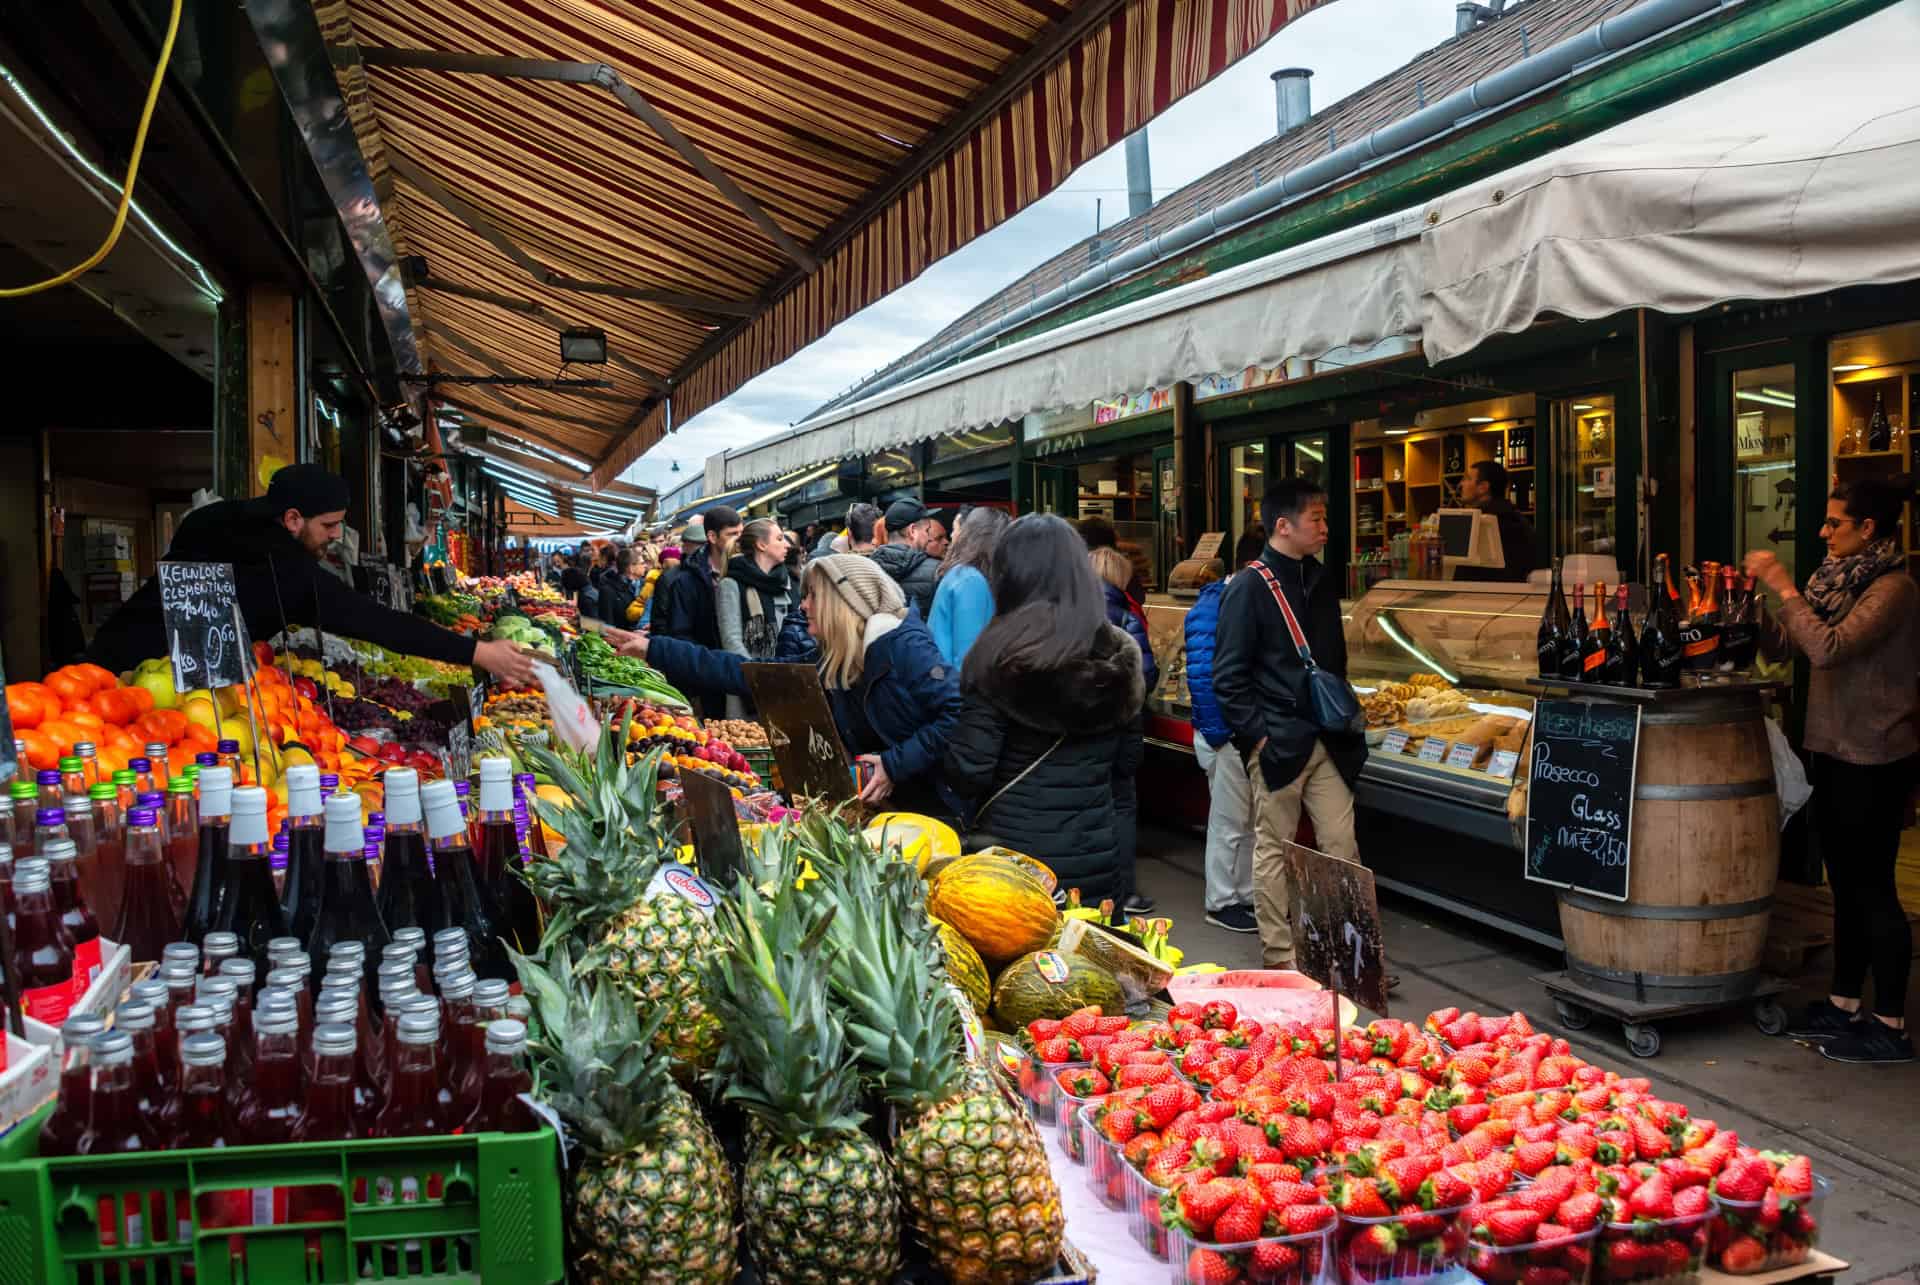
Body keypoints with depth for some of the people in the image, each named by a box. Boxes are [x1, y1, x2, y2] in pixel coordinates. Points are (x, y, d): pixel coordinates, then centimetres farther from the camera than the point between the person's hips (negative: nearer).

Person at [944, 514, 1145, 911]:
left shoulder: (998, 656, -13)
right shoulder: (1120, 654, 0)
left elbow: (968, 770, -13)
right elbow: (1128, 762, 9)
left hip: (1012, 853, -3)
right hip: (1096, 858, 4)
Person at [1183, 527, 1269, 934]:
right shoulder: (1212, 607, -17)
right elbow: (1201, 674, -21)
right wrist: (1217, 733, -19)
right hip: (1228, 735, -8)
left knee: (1252, 821, 16)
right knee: (1228, 823, 2)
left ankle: (1247, 895, 28)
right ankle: (1221, 903, 15)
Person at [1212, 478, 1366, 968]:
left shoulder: (1321, 582, 11)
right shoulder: (1249, 589, -10)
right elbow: (1229, 677, -11)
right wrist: (1258, 735, -15)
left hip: (1326, 740, 6)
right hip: (1277, 742, -6)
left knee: (1342, 844, 6)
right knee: (1273, 849, 4)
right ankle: (1278, 955, 14)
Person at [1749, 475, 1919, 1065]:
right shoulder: (1843, 580, 10)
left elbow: (1828, 648, -29)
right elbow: (1781, 643, 13)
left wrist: (1784, 586, -24)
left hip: (1872, 761, -9)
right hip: (1835, 751, 9)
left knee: (1872, 888, -2)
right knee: (1847, 884, 15)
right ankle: (1843, 1006, 26)